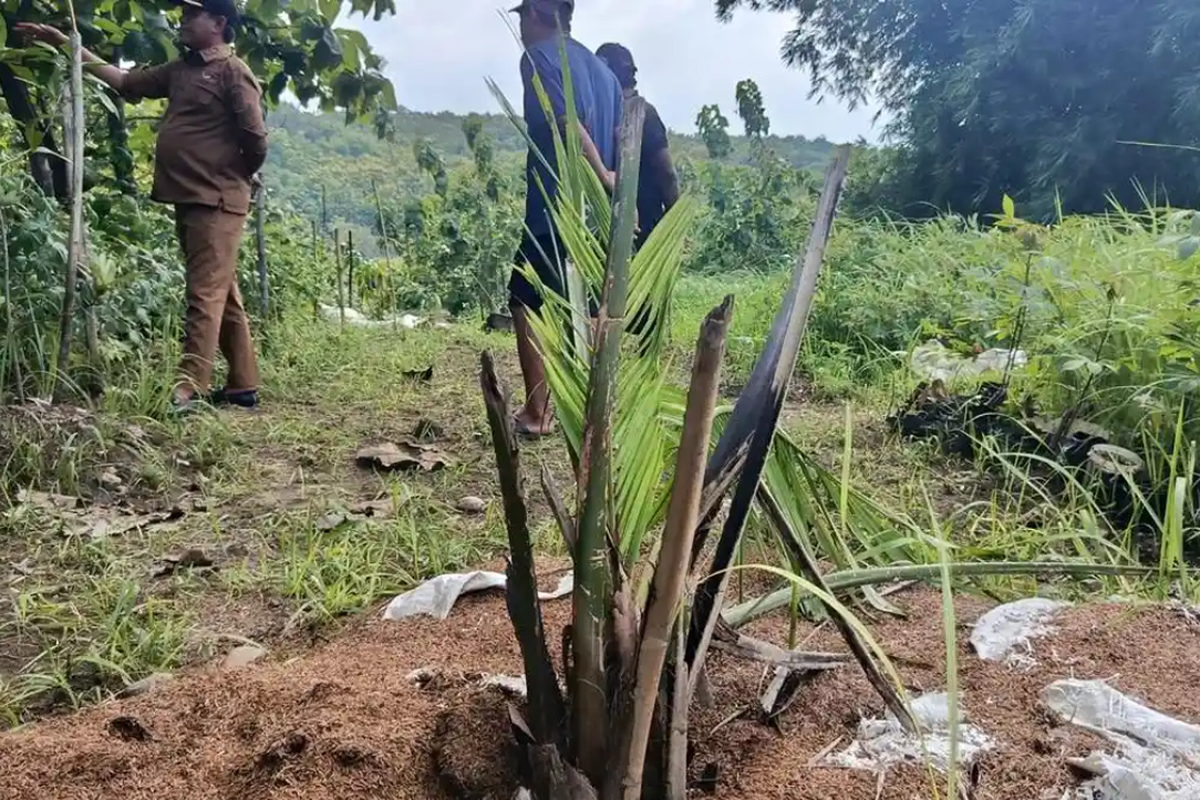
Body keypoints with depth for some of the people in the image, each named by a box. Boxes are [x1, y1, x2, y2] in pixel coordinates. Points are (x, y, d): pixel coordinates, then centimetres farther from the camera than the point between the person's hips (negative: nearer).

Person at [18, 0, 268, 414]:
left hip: (216, 202, -8)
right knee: (222, 295, 9)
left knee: (205, 294, -11)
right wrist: (68, 45, 24)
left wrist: (237, 176, 3)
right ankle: (243, 385, 14)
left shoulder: (233, 71, -6)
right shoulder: (181, 69, 19)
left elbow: (256, 136, -12)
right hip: (189, 199, 9)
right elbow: (125, 81, 24)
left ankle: (190, 388, -12)